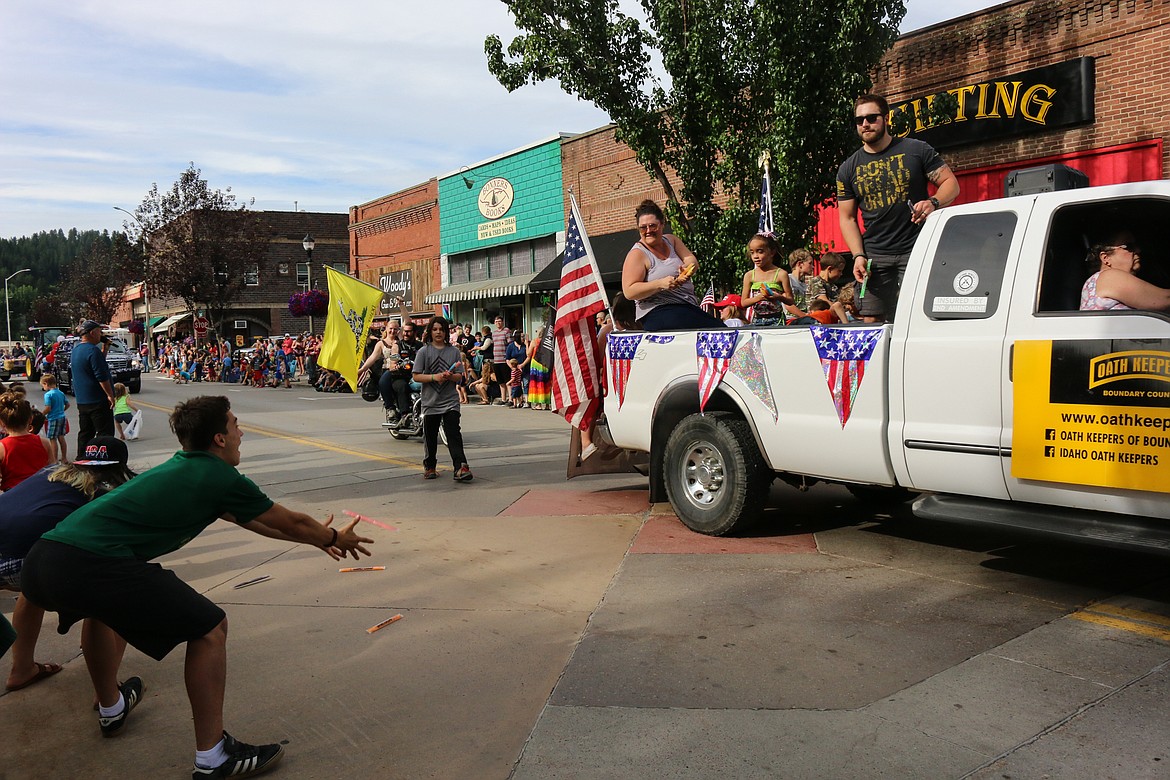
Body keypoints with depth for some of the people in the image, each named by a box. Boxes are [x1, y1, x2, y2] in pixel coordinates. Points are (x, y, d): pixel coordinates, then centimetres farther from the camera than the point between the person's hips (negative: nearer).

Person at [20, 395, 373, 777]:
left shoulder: (180, 468, 26)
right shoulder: (222, 479, 1)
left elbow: (247, 516, 37)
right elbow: (290, 522, 13)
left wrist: (316, 536, 46)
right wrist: (335, 538, 33)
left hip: (38, 562, 10)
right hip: (93, 565, -10)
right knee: (209, 627, 2)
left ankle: (111, 709, 59)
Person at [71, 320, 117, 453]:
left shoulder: (76, 350, 13)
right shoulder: (93, 350, -17)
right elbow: (101, 377, -20)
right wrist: (110, 395, -15)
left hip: (81, 401, 9)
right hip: (98, 400, -9)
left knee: (85, 433, 14)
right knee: (105, 434, -6)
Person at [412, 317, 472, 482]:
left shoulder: (454, 351, 5)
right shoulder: (423, 352, 1)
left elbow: (459, 376, 5)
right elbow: (416, 376, -4)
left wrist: (450, 376, -17)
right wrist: (434, 377, -18)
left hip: (450, 402, 0)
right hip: (430, 402, 0)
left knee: (454, 434, -10)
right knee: (430, 436, 11)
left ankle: (460, 468, -15)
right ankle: (429, 467, 27)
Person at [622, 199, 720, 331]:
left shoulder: (671, 240, 18)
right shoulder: (637, 254, -3)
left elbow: (691, 260, 4)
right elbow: (629, 292, -13)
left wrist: (687, 269, -21)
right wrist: (660, 284, -25)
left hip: (689, 308, 7)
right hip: (658, 314, -7)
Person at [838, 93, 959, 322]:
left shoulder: (916, 150, 5)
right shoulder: (848, 168, 11)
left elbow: (951, 183, 6)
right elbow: (847, 218, 12)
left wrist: (933, 202, -17)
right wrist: (858, 256, -2)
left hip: (916, 251, -2)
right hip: (875, 257, 2)